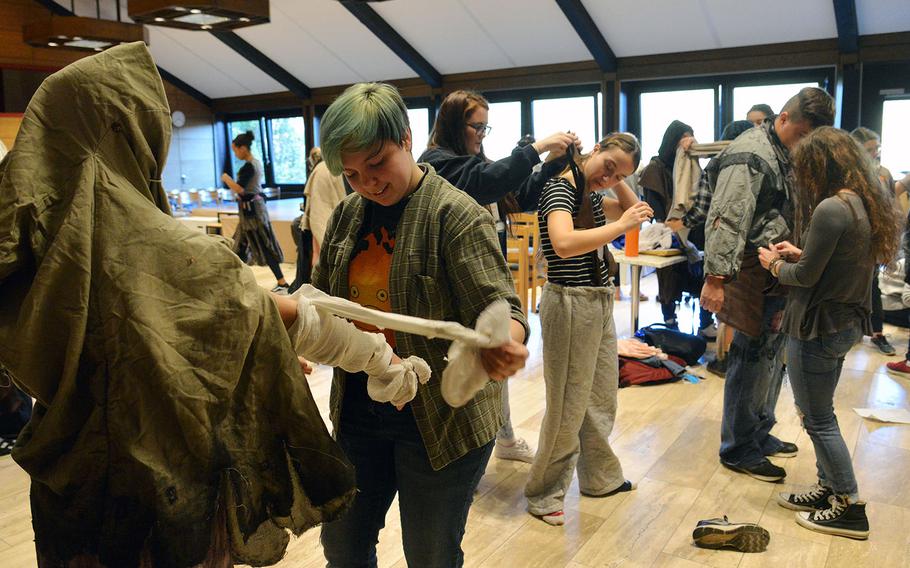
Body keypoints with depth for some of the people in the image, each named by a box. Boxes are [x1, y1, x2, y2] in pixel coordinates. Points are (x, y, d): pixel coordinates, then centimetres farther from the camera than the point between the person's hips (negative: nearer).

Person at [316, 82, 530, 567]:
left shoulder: (456, 214, -14)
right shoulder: (346, 217, 4)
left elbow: (498, 305, -18)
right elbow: (320, 300, 12)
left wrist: (507, 342, -41)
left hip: (440, 420, -5)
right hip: (358, 412, 6)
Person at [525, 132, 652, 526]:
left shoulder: (592, 195, 10)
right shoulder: (560, 188, -16)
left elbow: (632, 207, 27)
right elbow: (564, 243, -34)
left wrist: (616, 181, 9)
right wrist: (621, 225, -25)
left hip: (600, 304, 9)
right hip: (570, 304, -9)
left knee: (602, 399, 19)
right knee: (568, 407, 0)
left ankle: (600, 478, 37)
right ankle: (543, 495, 17)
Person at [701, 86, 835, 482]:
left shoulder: (790, 153, 16)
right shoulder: (751, 155, -15)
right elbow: (726, 220, -22)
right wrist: (716, 279, -27)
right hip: (755, 274, -10)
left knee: (772, 356, 17)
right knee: (752, 359, -3)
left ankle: (761, 434, 33)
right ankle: (738, 450, 11)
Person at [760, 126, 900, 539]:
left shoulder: (831, 209, -23)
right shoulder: (867, 204, 6)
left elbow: (806, 276, -18)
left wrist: (775, 264, 0)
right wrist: (800, 254, 8)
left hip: (818, 328, -9)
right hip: (848, 323, 10)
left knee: (818, 420, 4)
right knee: (819, 413, 21)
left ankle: (849, 510, 14)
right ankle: (829, 490, 32)